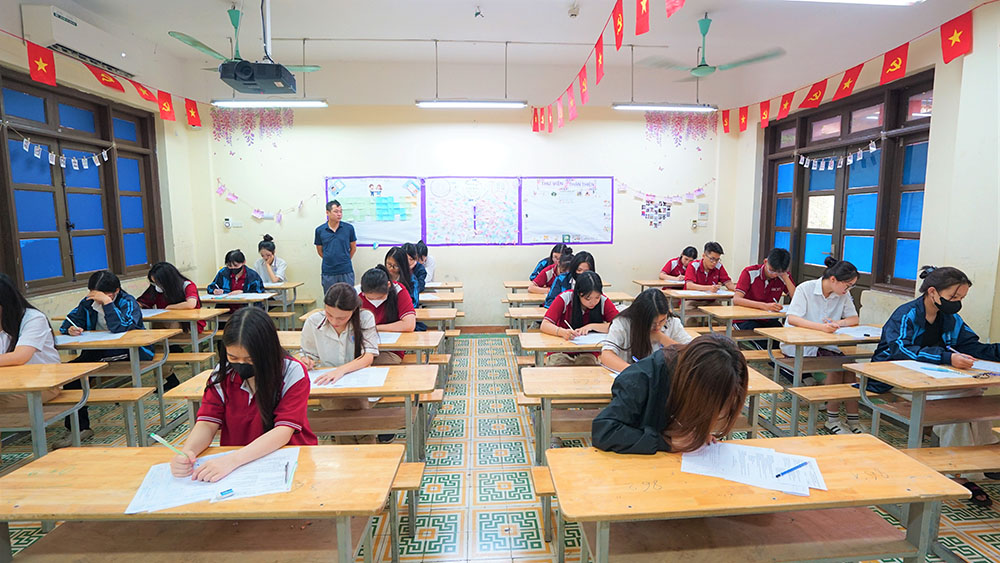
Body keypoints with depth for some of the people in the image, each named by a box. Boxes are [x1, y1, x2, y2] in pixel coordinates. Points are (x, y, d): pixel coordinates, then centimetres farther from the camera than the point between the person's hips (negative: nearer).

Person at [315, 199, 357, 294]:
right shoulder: (319, 230, 0)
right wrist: (330, 261, 12)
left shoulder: (349, 228, -1)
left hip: (346, 272, 0)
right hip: (328, 273, 1)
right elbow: (320, 251, 12)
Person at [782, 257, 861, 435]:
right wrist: (820, 326, -38)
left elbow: (854, 319, 5)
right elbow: (792, 318, -24)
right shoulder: (806, 289, -14)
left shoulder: (844, 295, 3)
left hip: (825, 344, 6)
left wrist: (837, 323, -17)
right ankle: (832, 419, -12)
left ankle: (853, 420, -10)